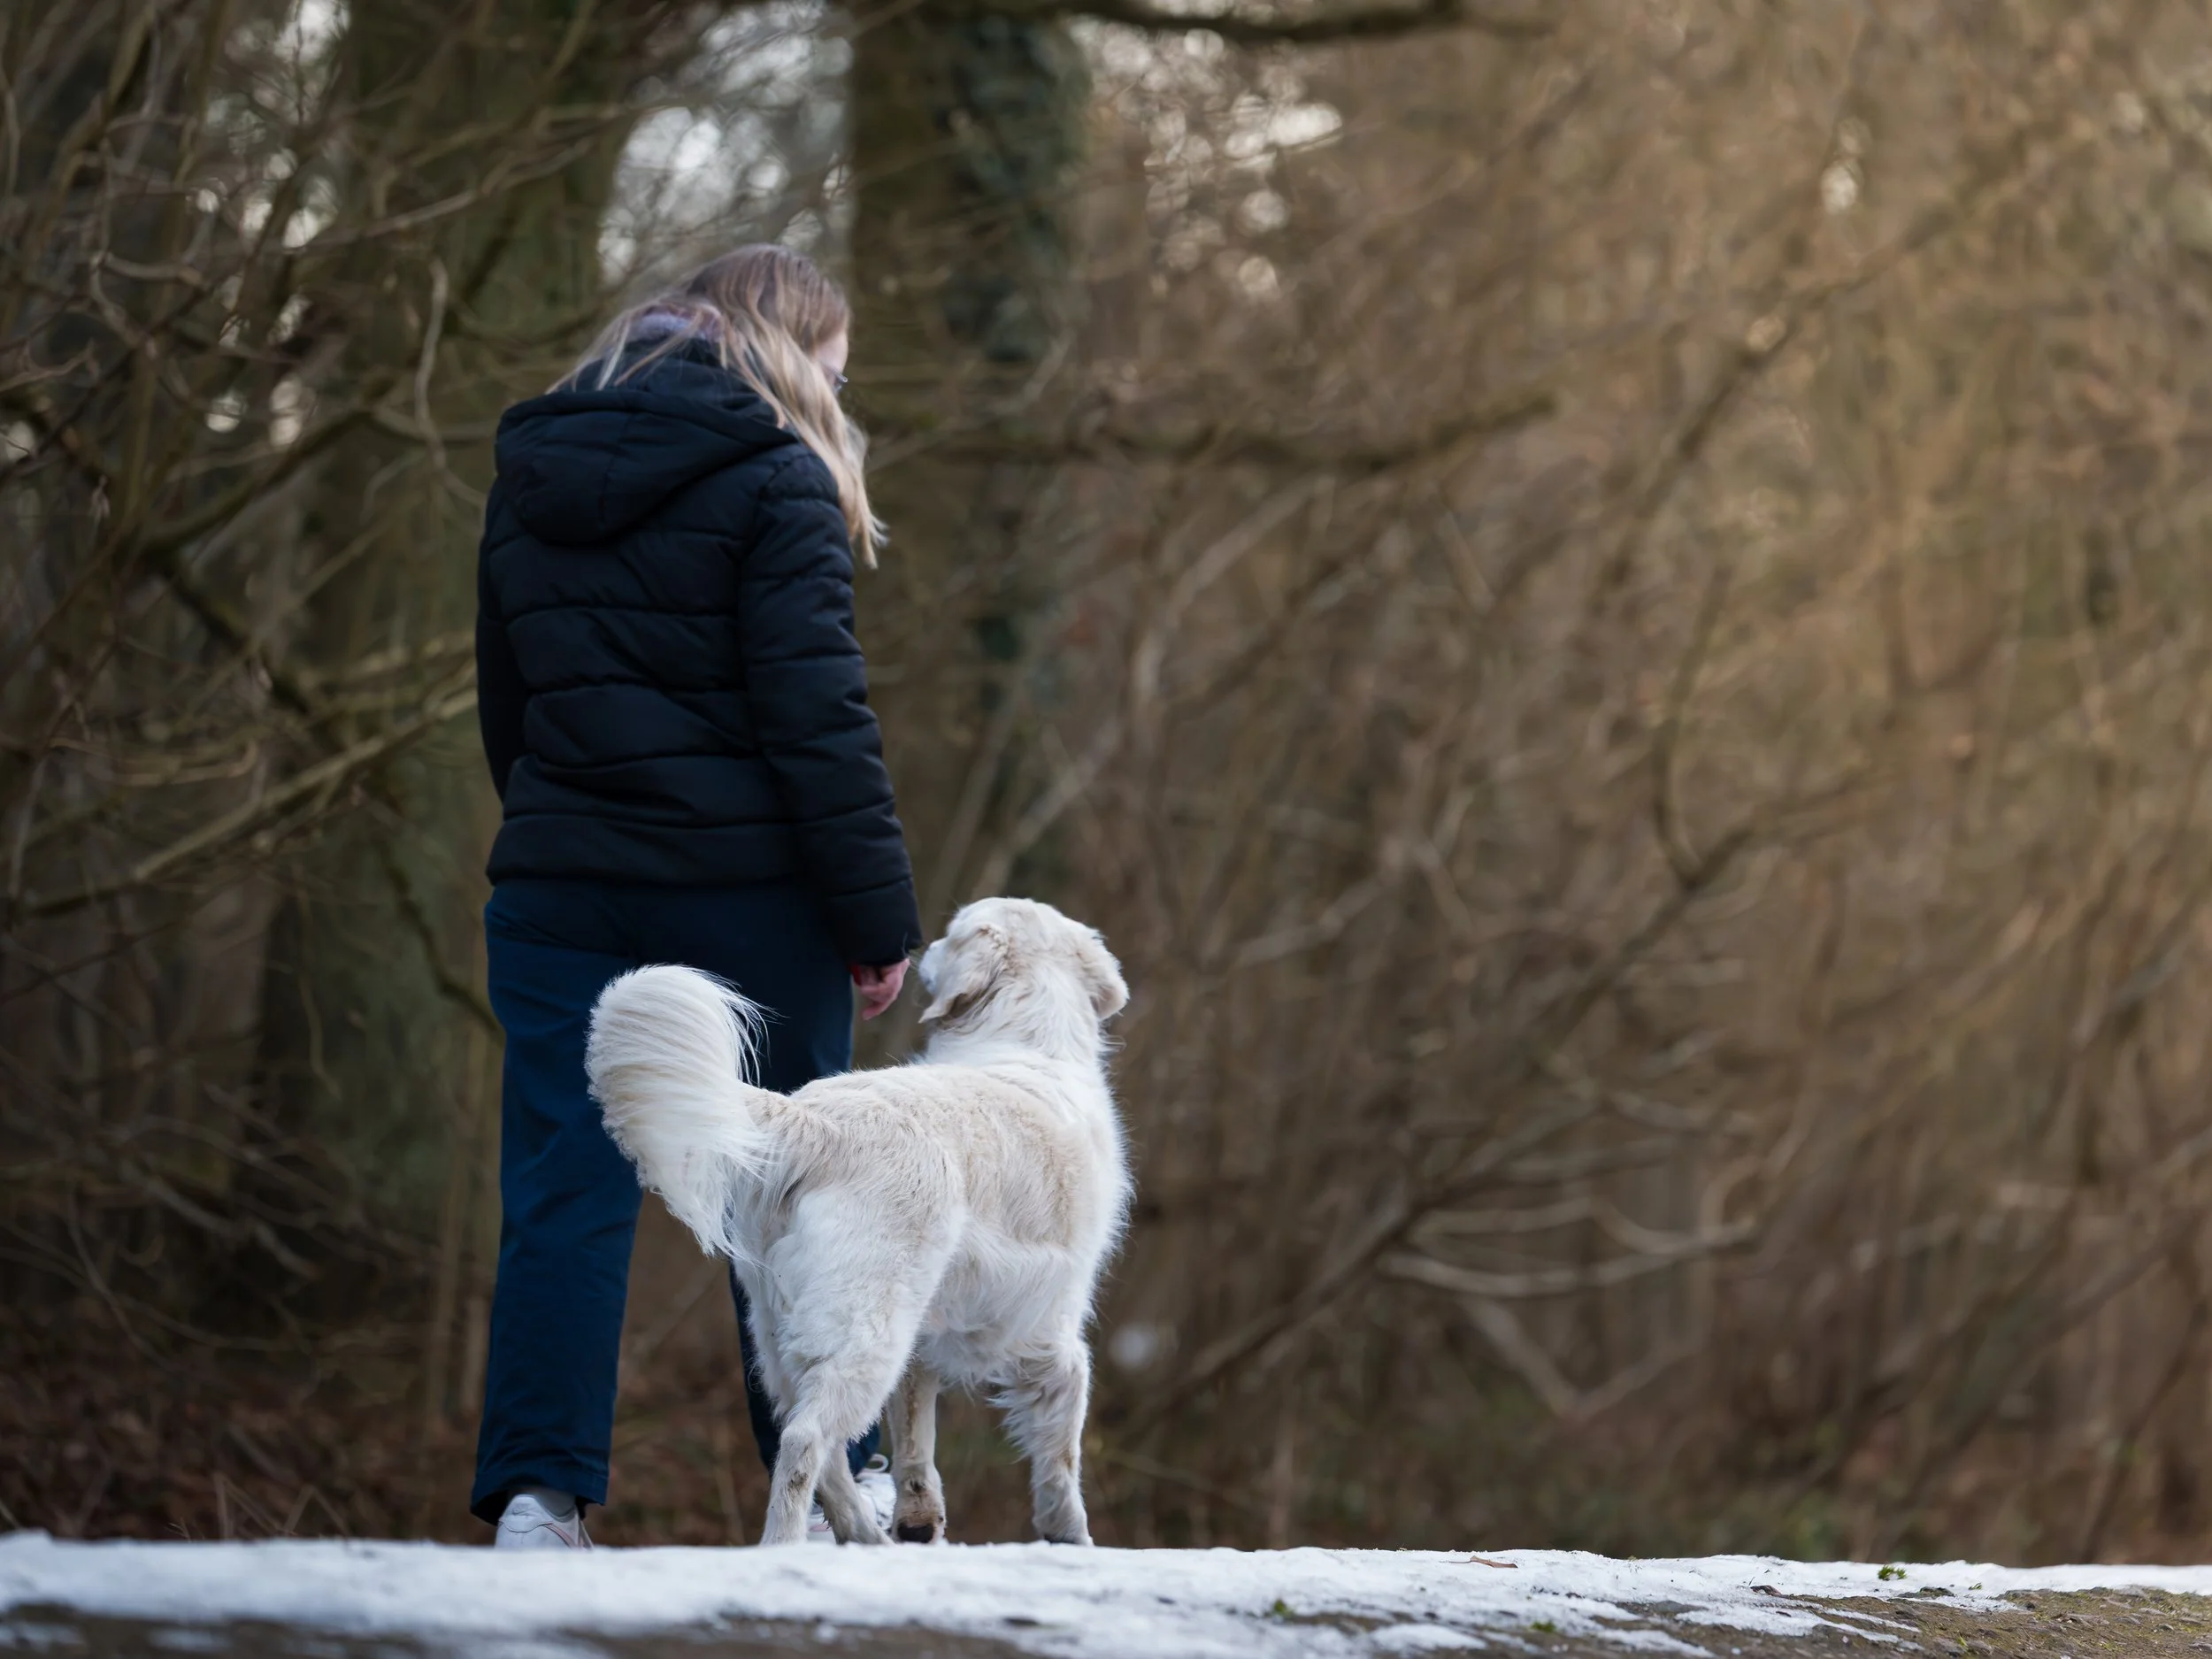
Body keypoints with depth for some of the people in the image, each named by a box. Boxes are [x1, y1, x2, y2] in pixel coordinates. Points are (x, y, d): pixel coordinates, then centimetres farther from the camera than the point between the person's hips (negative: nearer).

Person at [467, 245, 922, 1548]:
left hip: (560, 886, 4)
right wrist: (880, 908, -11)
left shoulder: (531, 478, 13)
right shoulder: (771, 477, -8)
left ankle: (537, 1493, -7)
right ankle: (839, 1482, 14)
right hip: (746, 889, -4)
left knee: (564, 1193, 1)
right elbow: (815, 712, -14)